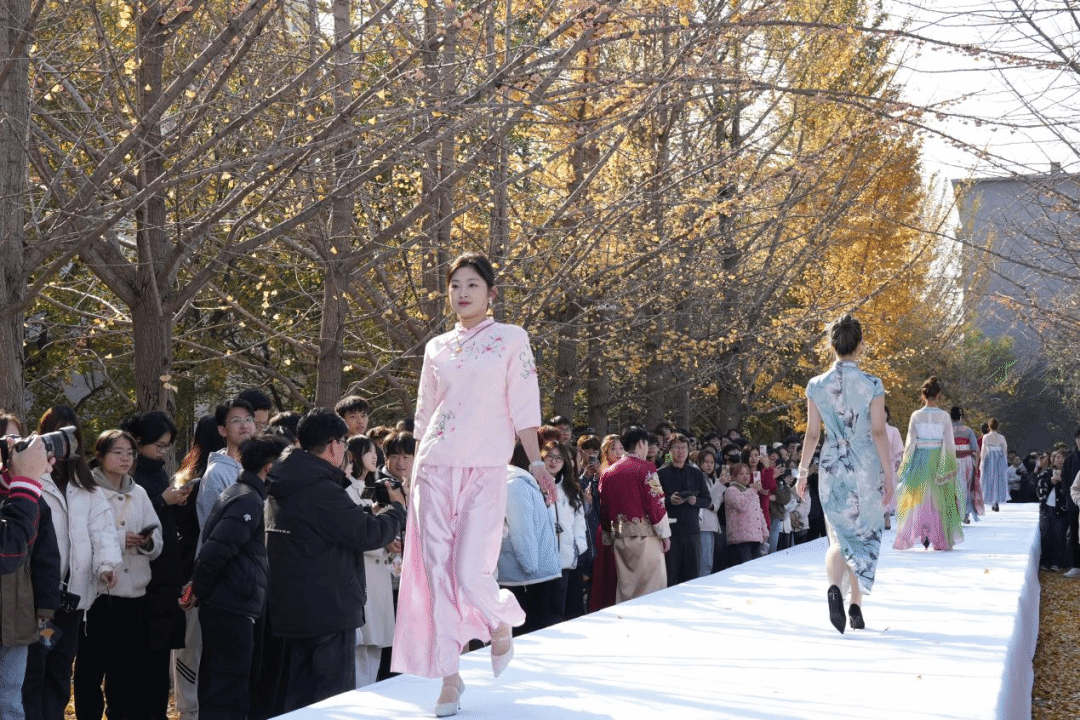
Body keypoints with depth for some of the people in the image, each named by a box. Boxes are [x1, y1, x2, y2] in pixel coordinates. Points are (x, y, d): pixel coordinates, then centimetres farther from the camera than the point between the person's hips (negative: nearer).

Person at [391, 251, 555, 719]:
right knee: (437, 571, -1)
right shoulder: (436, 348, 14)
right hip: (435, 469, 4)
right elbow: (423, 416, 17)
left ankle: (502, 620, 22)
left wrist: (536, 463, -10)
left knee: (470, 574, -12)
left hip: (485, 470, -3)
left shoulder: (511, 339, 5)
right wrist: (413, 476, 12)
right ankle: (449, 677, 6)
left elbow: (523, 408, 0)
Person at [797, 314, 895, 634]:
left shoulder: (817, 386, -1)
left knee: (839, 537, 7)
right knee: (863, 536, 13)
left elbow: (812, 434, 2)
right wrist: (889, 476, -6)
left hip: (831, 466, 2)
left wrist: (802, 472, 11)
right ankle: (856, 606, 13)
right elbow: (879, 433, -9)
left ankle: (835, 587, -22)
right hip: (866, 466, -1)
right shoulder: (872, 385, -8)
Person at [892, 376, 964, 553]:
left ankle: (922, 533, -8)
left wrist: (905, 464, 3)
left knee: (919, 498, 8)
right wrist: (952, 465, 2)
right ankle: (941, 540, 8)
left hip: (920, 459, 0)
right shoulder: (944, 416, -4)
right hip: (939, 459, 0)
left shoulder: (916, 416, -3)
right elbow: (949, 443, -4)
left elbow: (910, 442, -3)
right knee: (939, 499, 8)